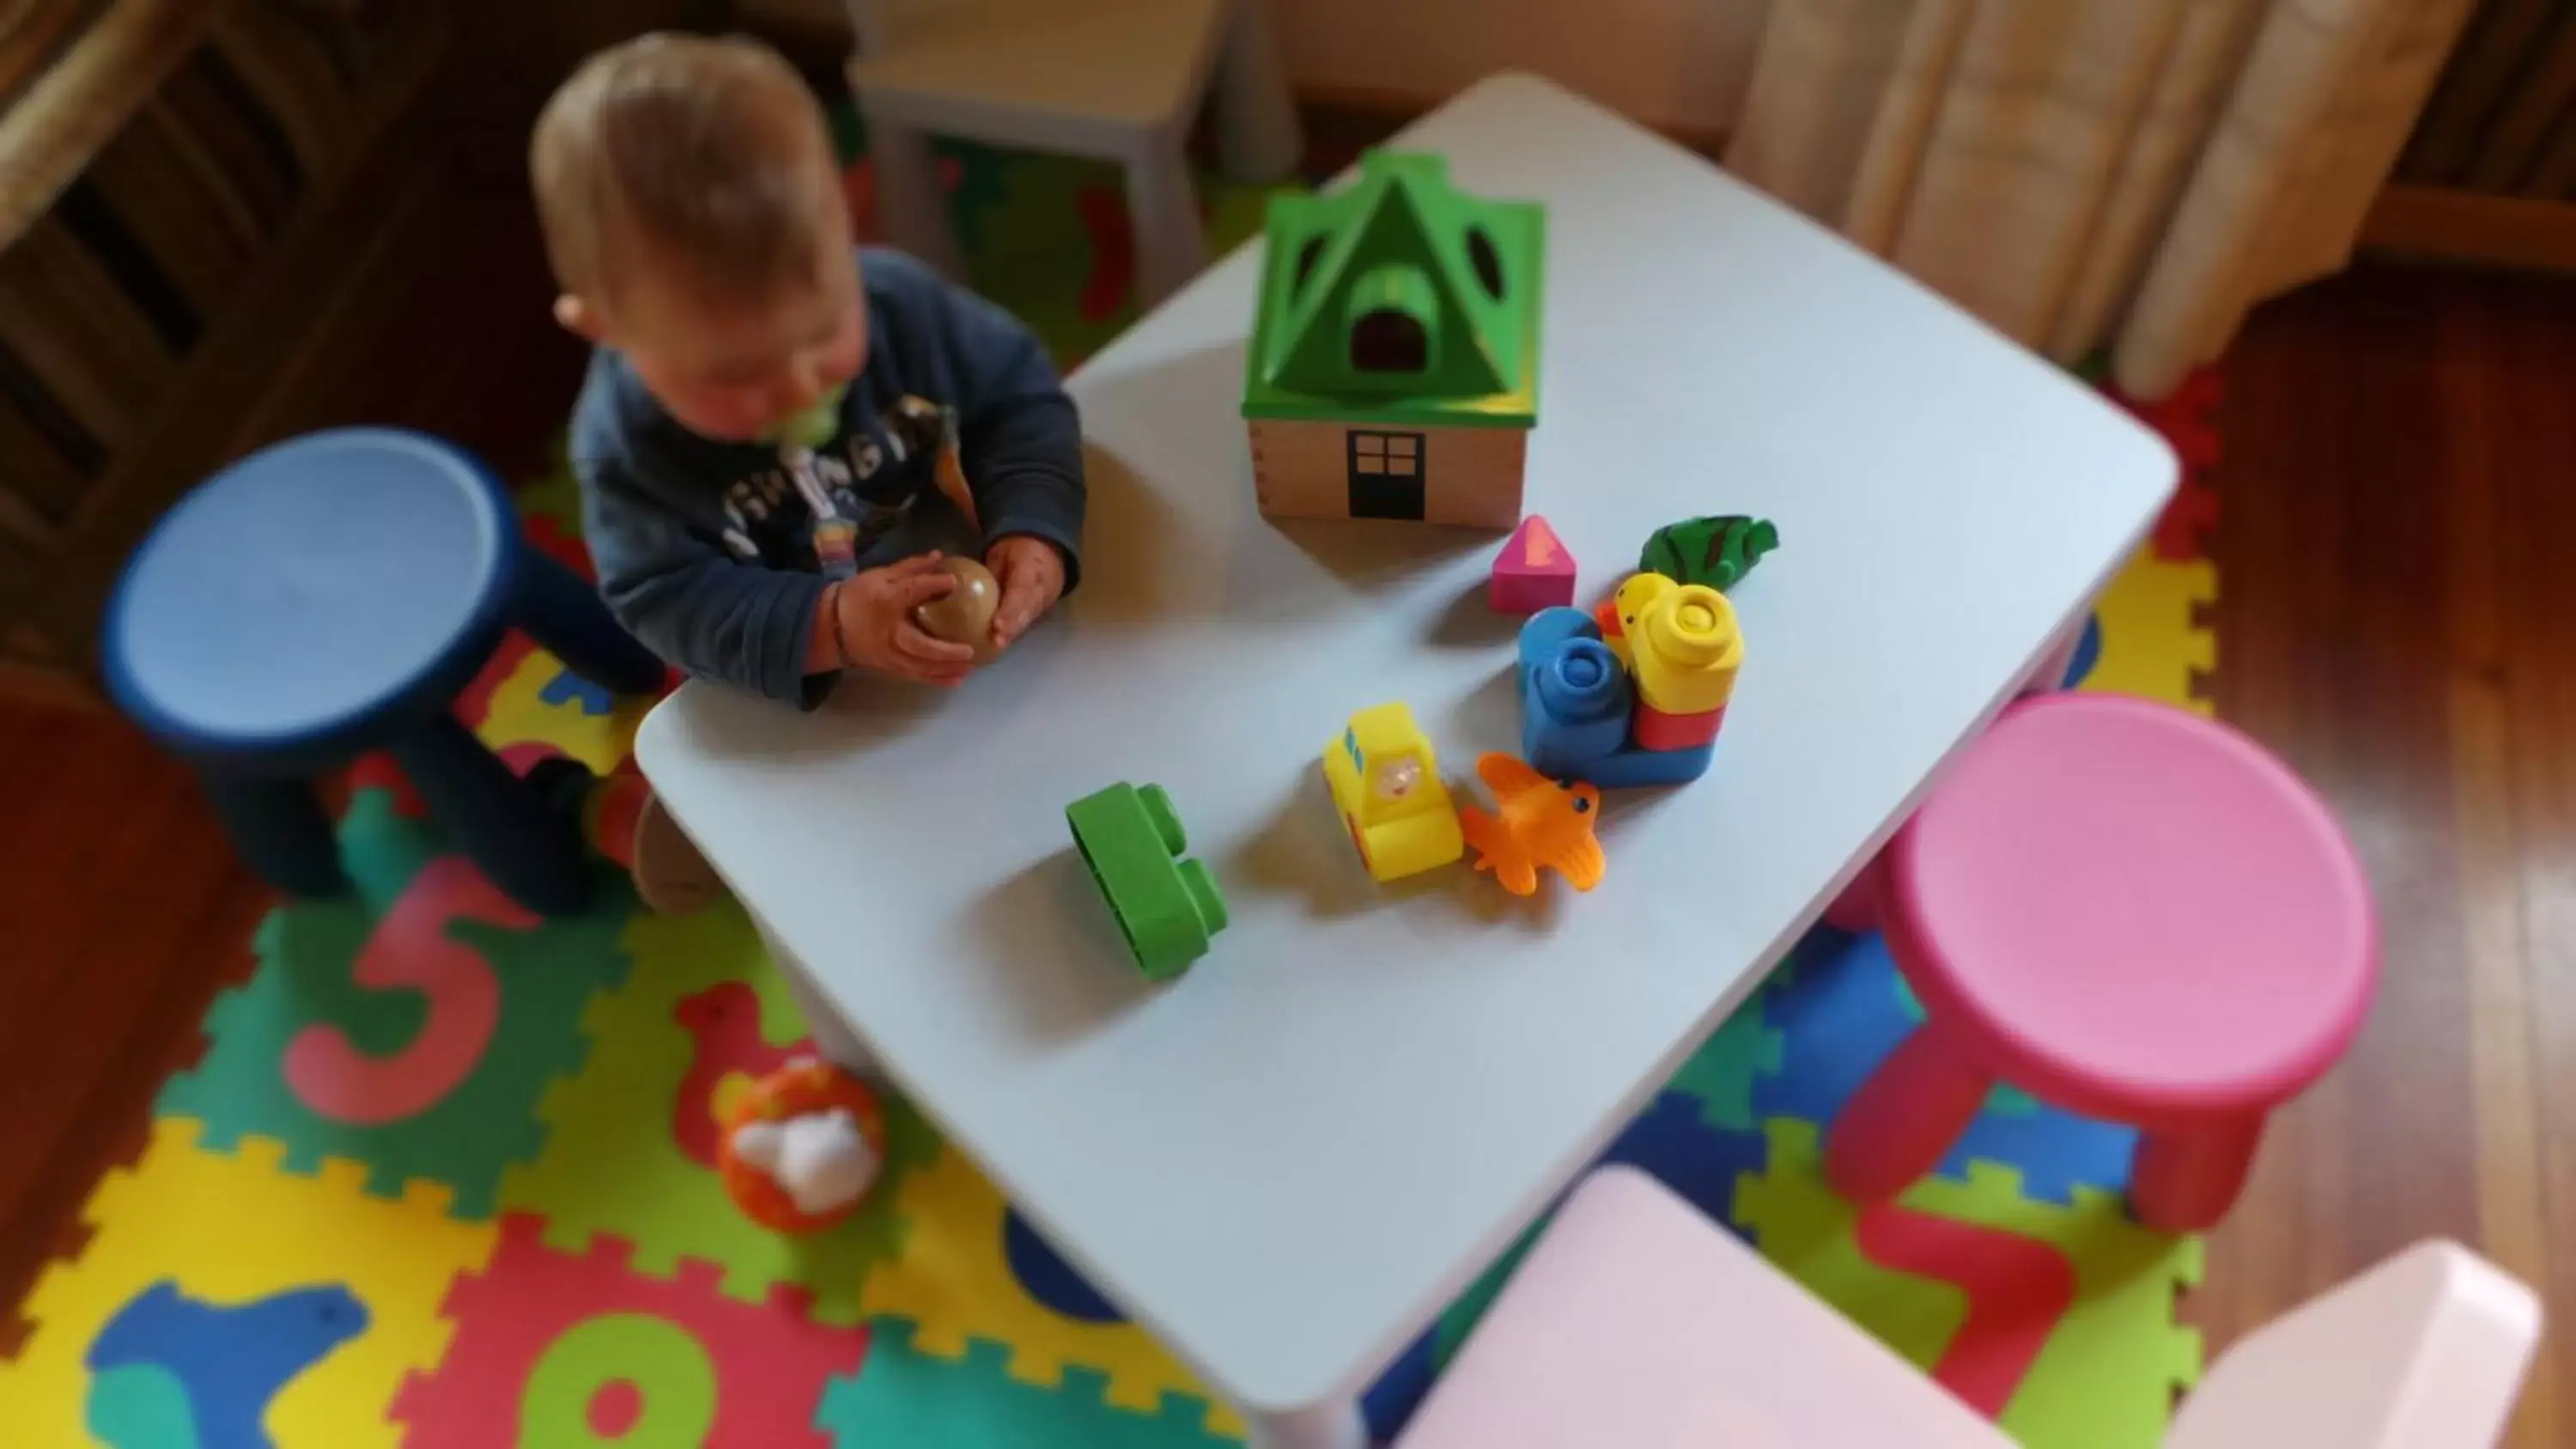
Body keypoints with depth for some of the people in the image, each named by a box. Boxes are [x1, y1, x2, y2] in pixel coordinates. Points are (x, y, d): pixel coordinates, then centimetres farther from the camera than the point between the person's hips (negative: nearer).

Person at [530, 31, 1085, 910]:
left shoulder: (901, 304, -27)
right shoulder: (624, 444, -30)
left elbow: (1020, 397, -17)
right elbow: (664, 597, -30)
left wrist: (1032, 531, -35)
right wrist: (829, 627, -47)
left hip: (959, 624, 1)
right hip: (783, 689, 0)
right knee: (678, 872, 6)